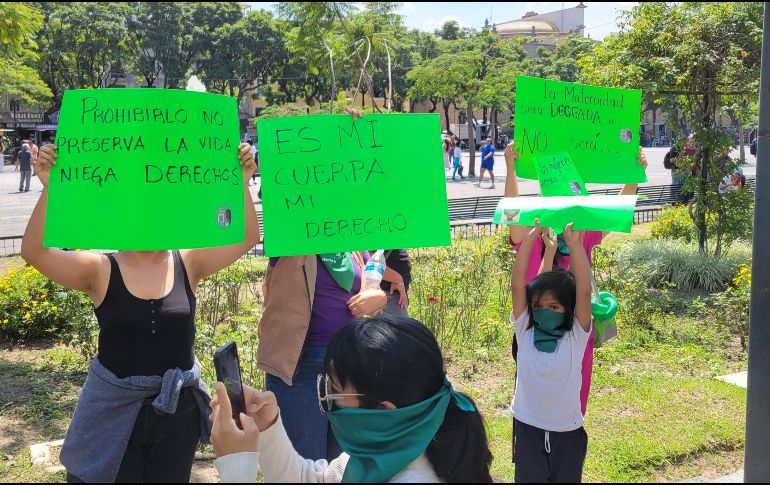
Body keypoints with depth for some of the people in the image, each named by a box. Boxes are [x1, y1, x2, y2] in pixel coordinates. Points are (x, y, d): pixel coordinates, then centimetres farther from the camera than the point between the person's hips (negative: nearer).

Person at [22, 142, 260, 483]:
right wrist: (49, 188, -32)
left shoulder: (188, 263, -4)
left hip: (177, 407, 2)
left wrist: (241, 183, -23)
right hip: (114, 408, -1)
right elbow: (34, 251, -22)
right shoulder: (100, 271, -9)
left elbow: (247, 238, -11)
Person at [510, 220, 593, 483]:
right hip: (528, 428, 0)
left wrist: (574, 244, -27)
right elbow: (517, 285, -15)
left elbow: (584, 291, -22)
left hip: (567, 431, 0)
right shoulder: (525, 332, -6)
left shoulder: (575, 336, -9)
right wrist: (531, 237, -21)